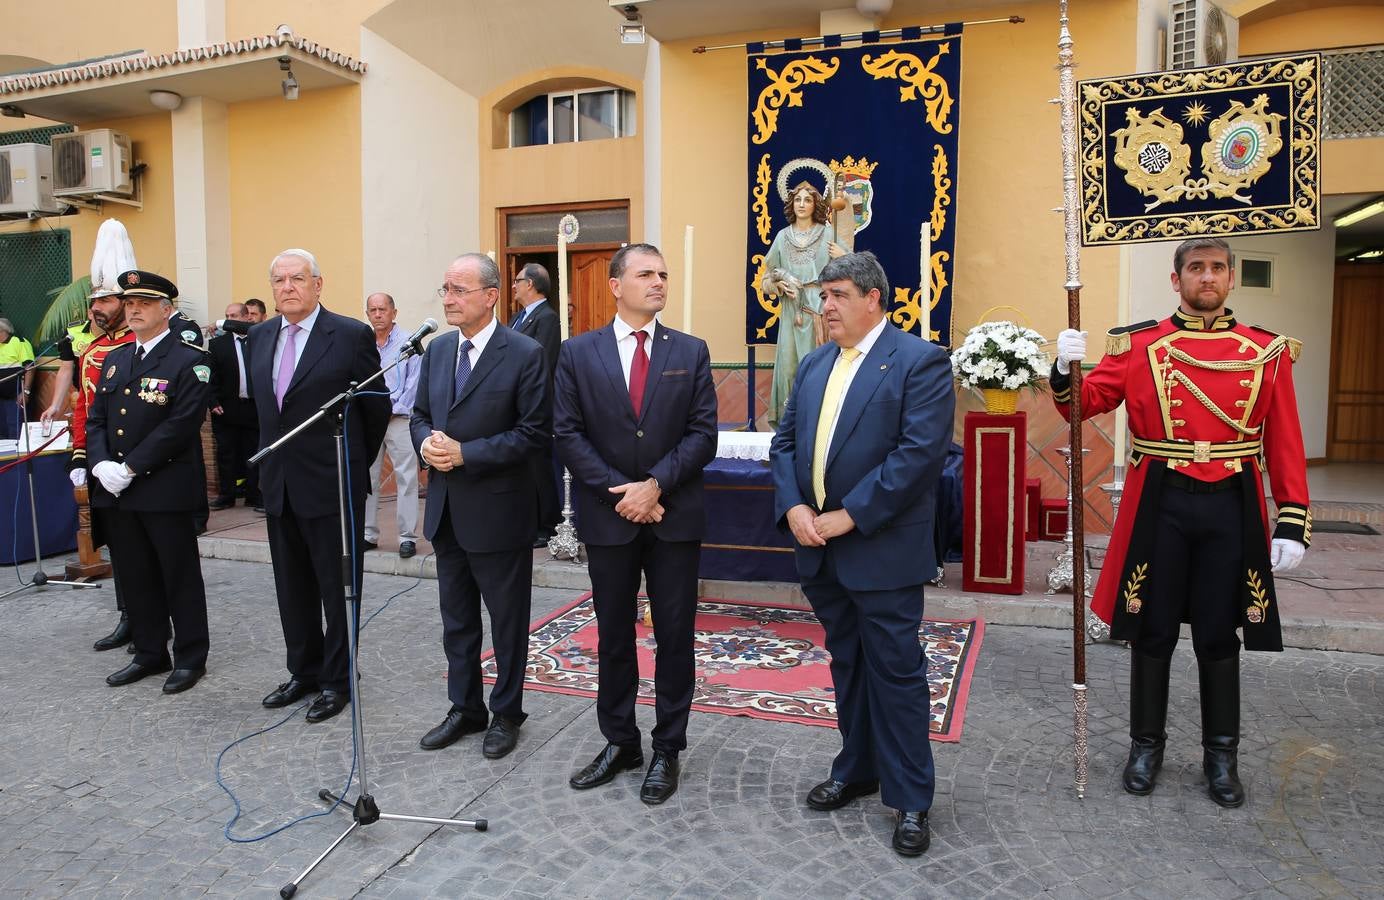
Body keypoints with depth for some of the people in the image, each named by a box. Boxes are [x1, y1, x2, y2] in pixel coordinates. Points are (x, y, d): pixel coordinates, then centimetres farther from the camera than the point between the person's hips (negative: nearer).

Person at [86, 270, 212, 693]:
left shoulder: (189, 360, -7)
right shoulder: (114, 359, 15)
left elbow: (180, 425, -16)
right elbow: (95, 418, 12)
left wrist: (130, 469, -17)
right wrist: (101, 465, -5)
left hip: (166, 489, -6)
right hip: (115, 492, 7)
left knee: (180, 577, 4)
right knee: (137, 577, 14)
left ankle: (190, 657, 16)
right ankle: (149, 653, 27)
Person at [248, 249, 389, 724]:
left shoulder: (351, 334, -11)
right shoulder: (260, 336, 8)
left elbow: (378, 406, -4)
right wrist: (274, 456, 17)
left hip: (333, 484, -6)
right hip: (279, 484, 6)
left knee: (338, 586, 5)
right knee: (292, 586, 15)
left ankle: (338, 679, 18)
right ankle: (304, 671, 30)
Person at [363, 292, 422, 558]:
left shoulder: (408, 343, 0)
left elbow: (414, 383, -4)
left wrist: (392, 410, -7)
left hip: (398, 418, -4)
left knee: (406, 479, -5)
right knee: (366, 478, 7)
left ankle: (408, 537, -1)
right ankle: (368, 534, 17)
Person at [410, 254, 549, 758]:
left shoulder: (525, 355, -13)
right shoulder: (437, 350, 8)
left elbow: (534, 432, -16)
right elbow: (420, 414, 15)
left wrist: (465, 453, -20)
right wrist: (426, 443, -8)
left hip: (497, 509, -6)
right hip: (446, 508, 6)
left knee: (507, 620, 9)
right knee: (456, 618, 18)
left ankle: (506, 713, 27)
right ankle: (464, 708, 35)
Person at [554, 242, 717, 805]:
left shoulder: (691, 352, 2)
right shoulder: (578, 353, 2)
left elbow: (703, 433, -4)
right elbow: (568, 435, -4)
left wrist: (655, 485, -16)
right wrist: (620, 492, -13)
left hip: (675, 517, 0)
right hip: (608, 517, 1)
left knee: (675, 636, 7)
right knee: (613, 636, 12)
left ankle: (667, 749, 23)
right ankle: (619, 742, 29)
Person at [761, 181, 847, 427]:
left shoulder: (828, 233, 4)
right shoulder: (782, 236, 10)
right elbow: (768, 276, 13)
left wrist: (843, 256, -14)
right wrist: (780, 283, -7)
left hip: (819, 307, -2)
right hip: (791, 308, 2)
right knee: (788, 361, -1)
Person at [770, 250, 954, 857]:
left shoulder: (920, 362, -9)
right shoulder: (814, 365, 13)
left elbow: (920, 452, -19)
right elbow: (785, 441, 11)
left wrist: (848, 516, -19)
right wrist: (793, 506, -7)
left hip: (883, 550, -6)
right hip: (821, 551, 7)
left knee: (896, 673, 3)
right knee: (847, 665, 18)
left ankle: (910, 800, 18)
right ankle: (857, 770, 35)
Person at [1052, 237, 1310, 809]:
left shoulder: (1267, 352, 4)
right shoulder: (1137, 345, 1)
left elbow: (1285, 445, 3)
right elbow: (1084, 406, -2)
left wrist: (1293, 523, -2)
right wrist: (1067, 370, -24)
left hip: (1231, 509, 1)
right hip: (1160, 506, -1)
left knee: (1219, 637, 11)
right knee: (1153, 631, 9)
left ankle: (1221, 753, 28)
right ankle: (1147, 744, 26)